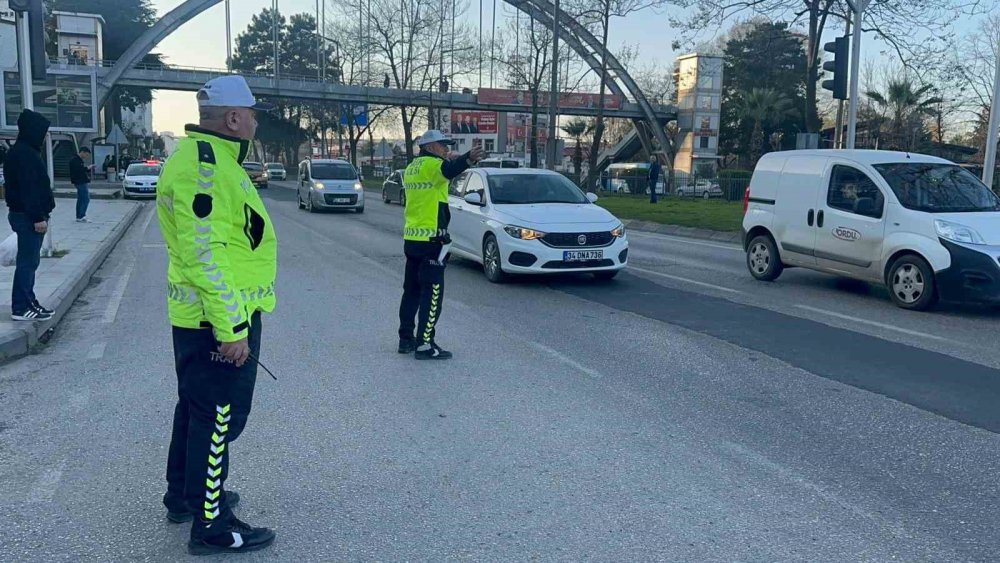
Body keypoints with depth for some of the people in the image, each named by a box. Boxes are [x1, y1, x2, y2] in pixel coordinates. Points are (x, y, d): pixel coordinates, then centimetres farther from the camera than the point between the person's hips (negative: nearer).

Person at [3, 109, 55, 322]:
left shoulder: (23, 151, 16)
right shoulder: (25, 154, -16)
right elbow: (29, 187, -22)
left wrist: (39, 214, 20)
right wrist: (38, 217, -23)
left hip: (24, 214, 10)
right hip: (28, 216, -10)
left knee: (29, 261, 15)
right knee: (27, 262, -6)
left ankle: (27, 302, 22)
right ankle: (21, 308, -2)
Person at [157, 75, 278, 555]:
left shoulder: (208, 158, 14)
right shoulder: (206, 166, -21)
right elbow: (205, 254, -26)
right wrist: (231, 329, -25)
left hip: (198, 316, 11)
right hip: (220, 318, -11)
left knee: (197, 407, 22)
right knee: (218, 418, -1)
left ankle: (184, 495, 39)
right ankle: (211, 526, 12)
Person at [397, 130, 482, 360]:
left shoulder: (411, 168, 16)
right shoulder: (431, 165, -12)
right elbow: (450, 170, -35)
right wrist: (468, 159, -54)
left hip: (411, 238, 9)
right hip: (431, 240, -9)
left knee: (412, 290, 15)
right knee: (432, 293, -5)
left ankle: (406, 339, 22)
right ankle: (424, 345, -5)